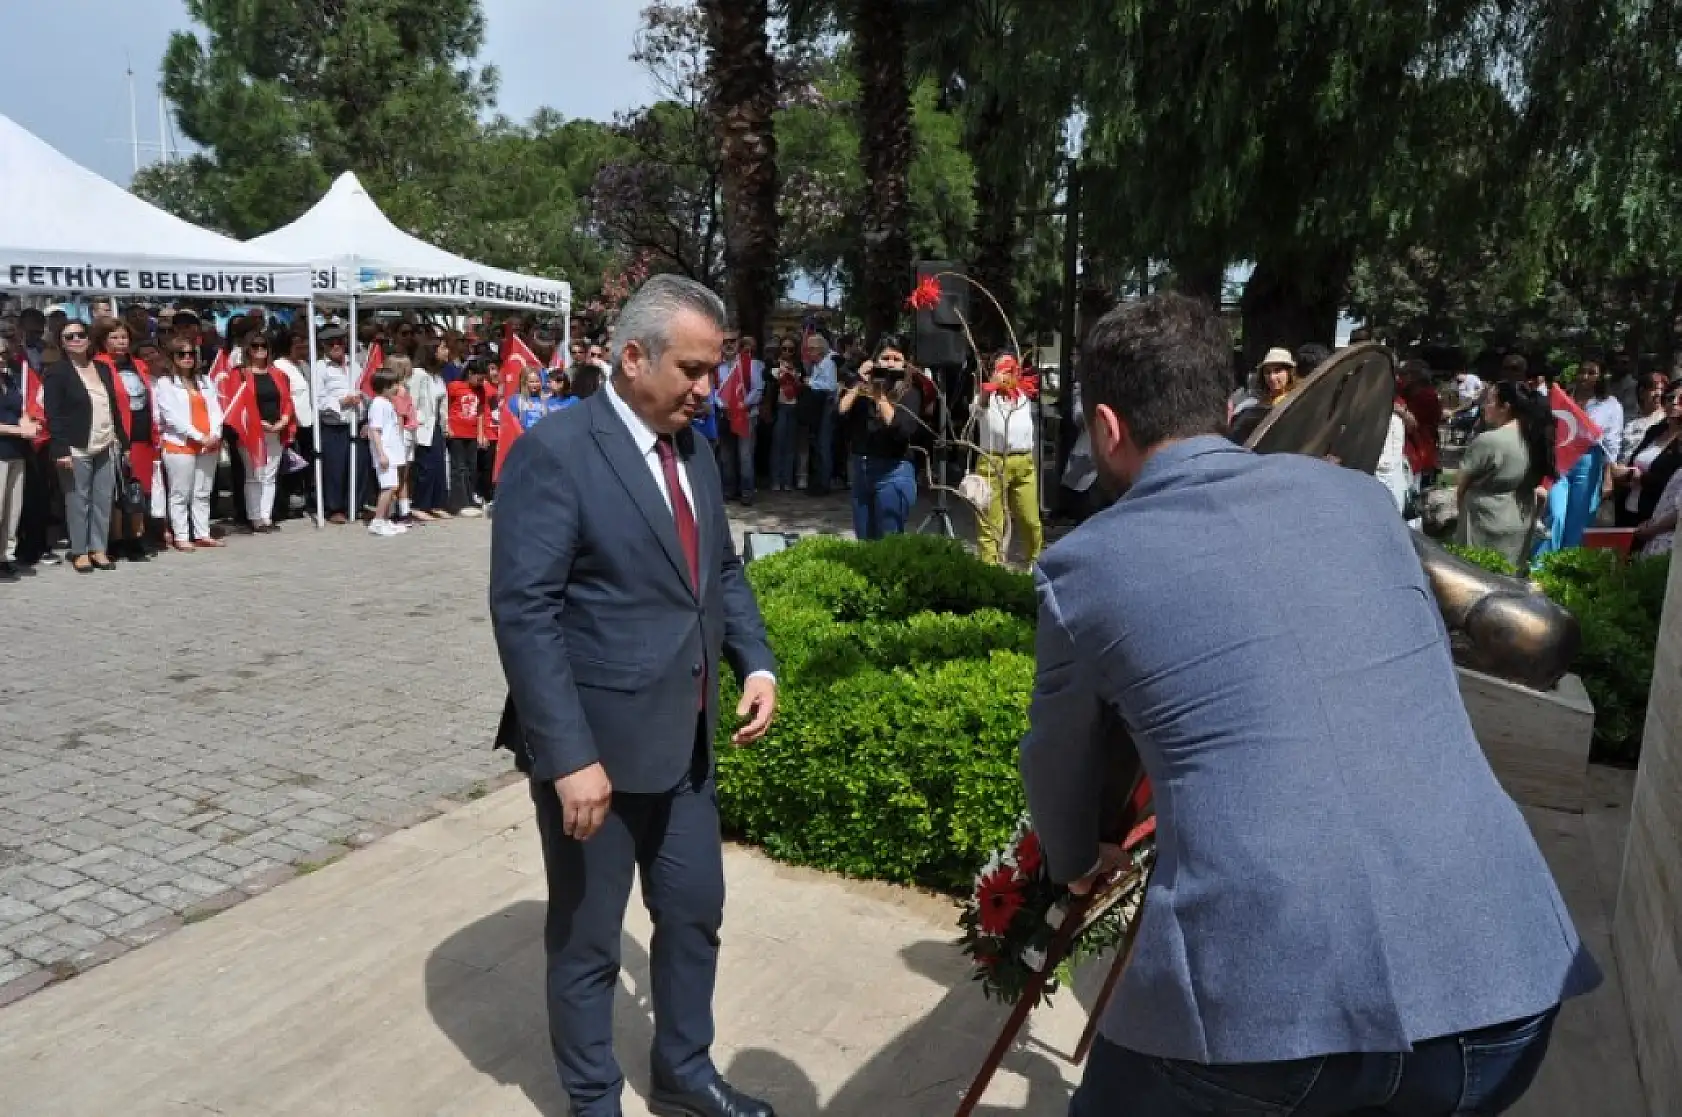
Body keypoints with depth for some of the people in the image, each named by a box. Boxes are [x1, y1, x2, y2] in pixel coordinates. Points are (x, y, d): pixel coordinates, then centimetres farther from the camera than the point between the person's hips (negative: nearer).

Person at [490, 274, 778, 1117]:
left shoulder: (693, 451, 7)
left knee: (694, 914, 21)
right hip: (595, 746, -7)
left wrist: (756, 663, 1)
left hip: (684, 739, 8)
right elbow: (524, 614, -21)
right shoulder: (553, 453, -17)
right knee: (586, 940, 13)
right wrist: (570, 757, -24)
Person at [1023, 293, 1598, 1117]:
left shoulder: (1084, 565, 3)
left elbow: (1058, 764, 19)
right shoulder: (1355, 494, 12)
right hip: (1495, 966, 4)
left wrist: (1073, 862, 40)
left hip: (1257, 996, -4)